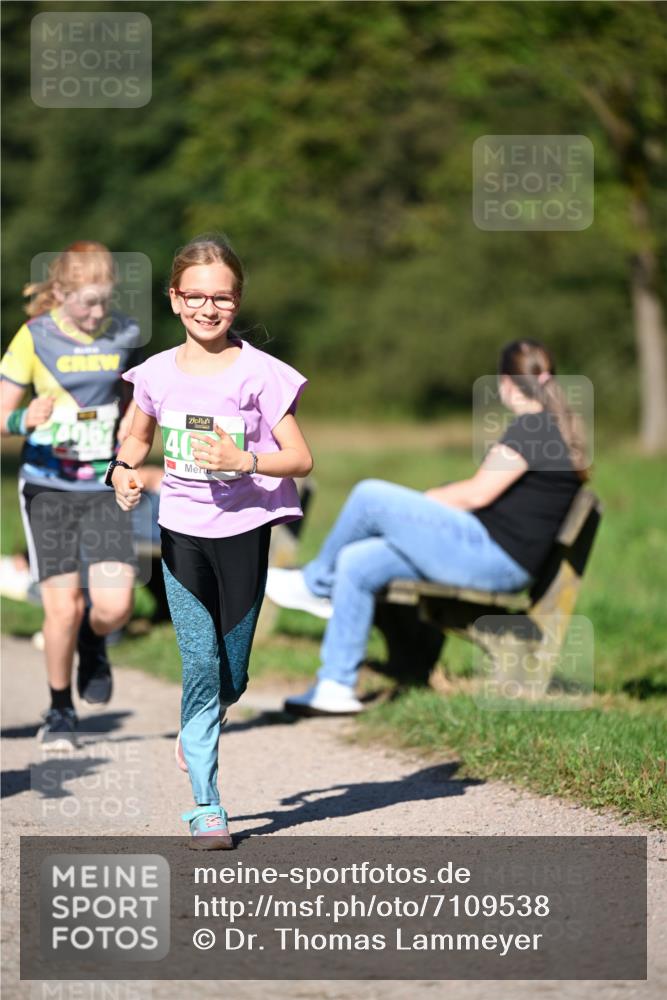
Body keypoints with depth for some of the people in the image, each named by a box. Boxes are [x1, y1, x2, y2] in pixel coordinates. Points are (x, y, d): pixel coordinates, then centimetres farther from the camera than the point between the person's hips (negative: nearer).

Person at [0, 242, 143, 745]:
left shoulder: (123, 335, 1)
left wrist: (134, 421, 0)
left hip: (104, 487, 2)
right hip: (48, 488, -2)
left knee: (114, 606, -13)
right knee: (64, 608, -8)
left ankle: (93, 645, 25)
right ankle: (60, 711, 15)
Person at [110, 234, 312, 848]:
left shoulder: (258, 373, -9)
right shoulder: (158, 373, 1)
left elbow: (301, 459, -7)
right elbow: (140, 437, 20)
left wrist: (243, 461, -24)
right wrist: (124, 469, -2)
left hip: (242, 528, -1)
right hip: (182, 530, 1)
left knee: (233, 673, 6)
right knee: (200, 667, -5)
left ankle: (196, 729, 41)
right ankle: (207, 808, 0)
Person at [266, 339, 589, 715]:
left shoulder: (532, 427, -13)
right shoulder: (560, 428, 17)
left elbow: (477, 493, -14)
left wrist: (421, 501, 0)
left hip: (490, 554, -10)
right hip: (505, 563, 10)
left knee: (370, 496, -9)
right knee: (356, 563, 7)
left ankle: (315, 584, 13)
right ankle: (334, 688, 5)